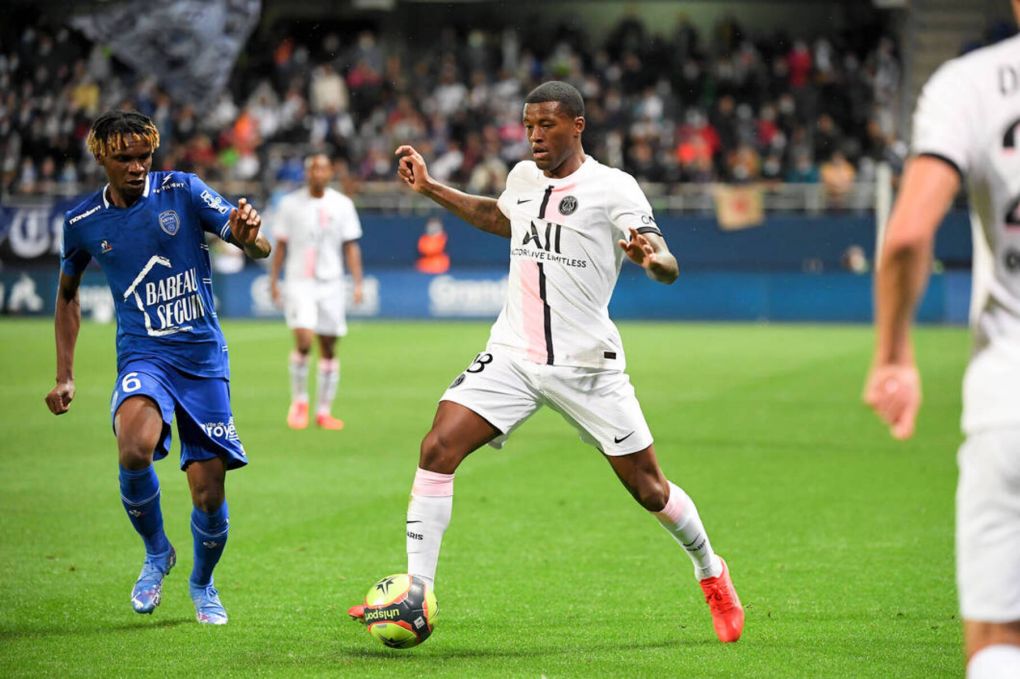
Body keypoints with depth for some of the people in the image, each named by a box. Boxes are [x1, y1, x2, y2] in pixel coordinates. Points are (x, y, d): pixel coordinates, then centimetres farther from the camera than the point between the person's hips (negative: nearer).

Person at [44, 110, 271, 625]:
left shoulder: (183, 192, -3)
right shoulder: (83, 223, 3)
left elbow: (256, 249, -8)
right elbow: (67, 295, 20)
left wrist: (248, 234, -33)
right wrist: (64, 377, 15)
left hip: (203, 356, 0)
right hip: (143, 356, 0)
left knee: (209, 491, -2)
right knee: (134, 450, -31)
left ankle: (202, 584, 29)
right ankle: (156, 554, -3)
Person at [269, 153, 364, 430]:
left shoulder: (342, 205, 4)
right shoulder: (290, 204, 1)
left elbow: (351, 246, 6)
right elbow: (281, 244, 7)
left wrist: (357, 282, -2)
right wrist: (273, 279, 4)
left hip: (331, 283, 2)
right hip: (299, 282, -2)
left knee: (329, 348, 4)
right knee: (303, 340, -18)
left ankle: (324, 411, 13)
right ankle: (299, 400, 1)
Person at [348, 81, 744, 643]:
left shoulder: (612, 188, -9)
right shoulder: (523, 177, 8)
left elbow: (669, 268, -17)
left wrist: (649, 257, -40)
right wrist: (430, 189, 29)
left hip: (587, 365, -4)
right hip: (512, 357, 4)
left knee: (648, 489, 4)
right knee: (438, 450, -15)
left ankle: (712, 575, 33)